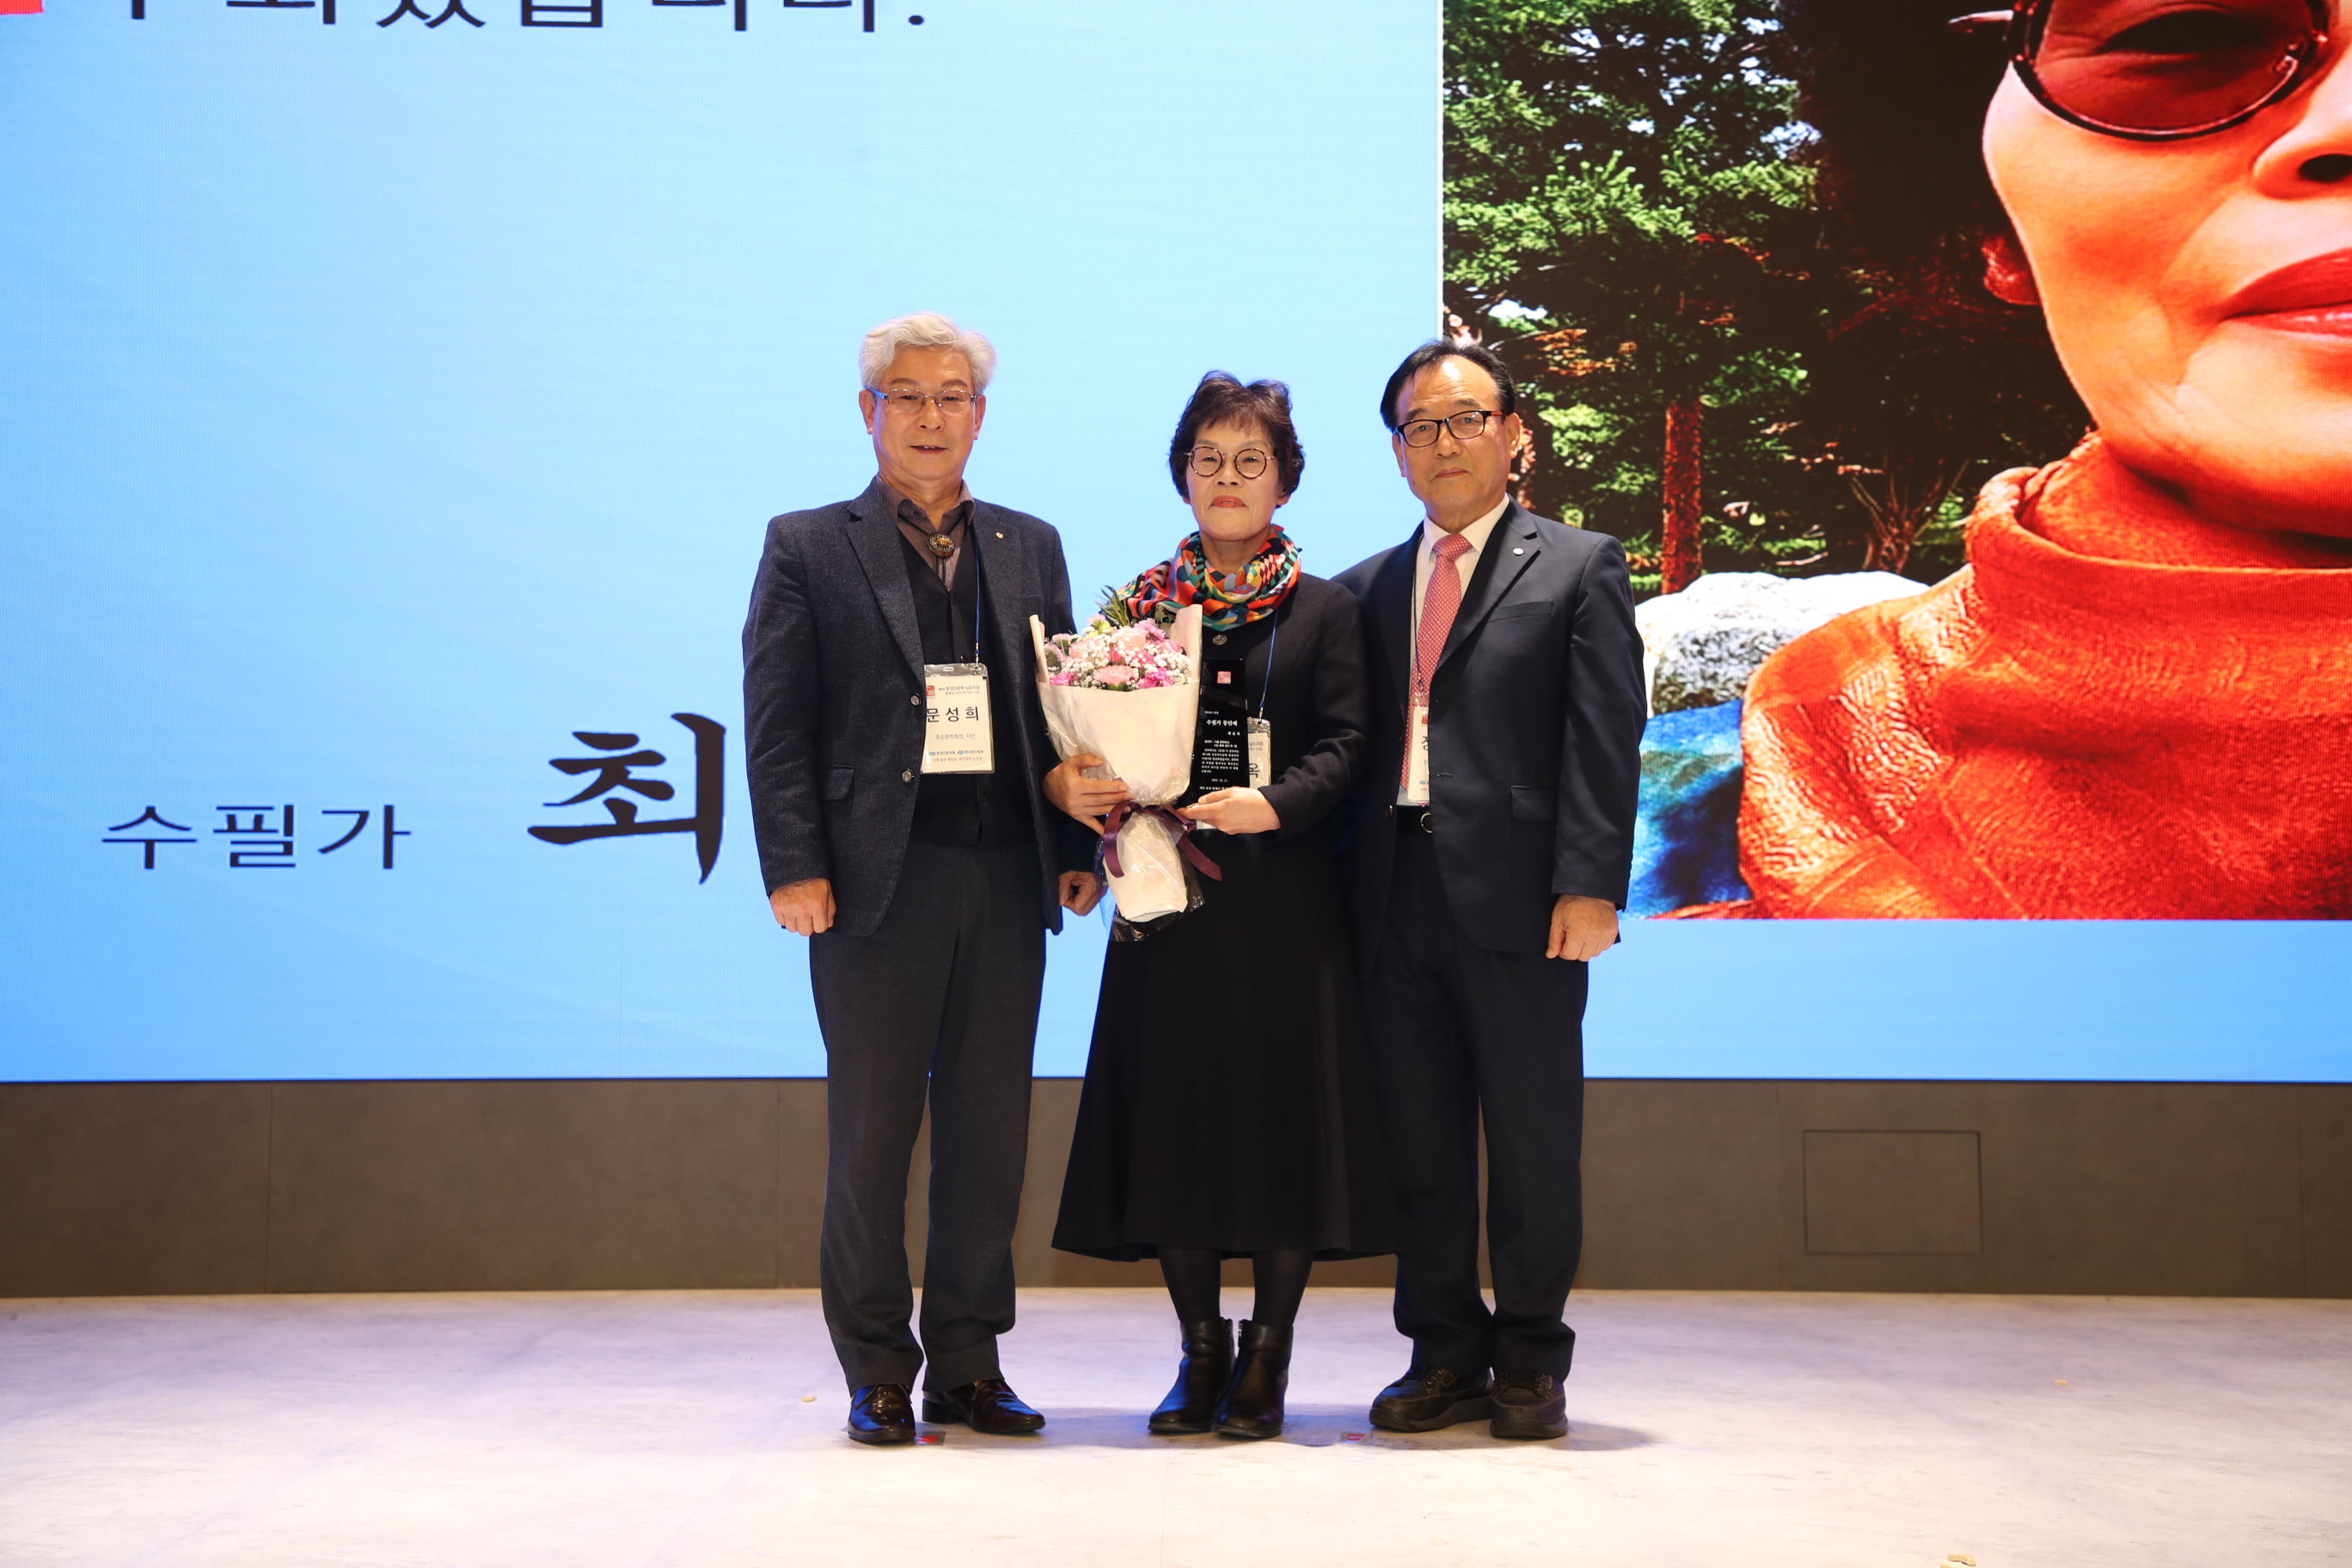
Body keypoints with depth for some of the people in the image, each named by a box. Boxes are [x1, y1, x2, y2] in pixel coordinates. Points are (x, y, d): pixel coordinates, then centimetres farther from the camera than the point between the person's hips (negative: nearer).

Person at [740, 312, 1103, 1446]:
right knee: (871, 1133, 2)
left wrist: (1077, 846, 4)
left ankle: (967, 1362, 17)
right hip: (876, 878, -3)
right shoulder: (808, 547, 5)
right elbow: (776, 721, -1)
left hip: (1005, 878, 3)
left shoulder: (1030, 547, 16)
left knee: (990, 1129, 7)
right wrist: (794, 868, -10)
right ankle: (877, 1372, 12)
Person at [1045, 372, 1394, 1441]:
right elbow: (1098, 735, 9)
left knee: (1284, 1102, 0)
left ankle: (1267, 1353, 12)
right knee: (1175, 1107, 4)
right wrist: (1069, 781, -12)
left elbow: (1345, 745, -4)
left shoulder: (1323, 610, 5)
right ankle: (1200, 1349, 16)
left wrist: (1276, 804, -21)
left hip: (1284, 896, -2)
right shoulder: (1140, 604, 11)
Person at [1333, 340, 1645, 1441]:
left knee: (1533, 1145, 3)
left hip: (1519, 900, -4)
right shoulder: (1367, 587, 18)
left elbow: (1604, 740, -5)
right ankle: (1446, 1357, 20)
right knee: (1418, 1145, 9)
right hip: (1398, 897, 4)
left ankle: (1530, 1363, 16)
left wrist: (1589, 887, -14)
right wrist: (1345, 883, 1)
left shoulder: (1579, 568, 4)